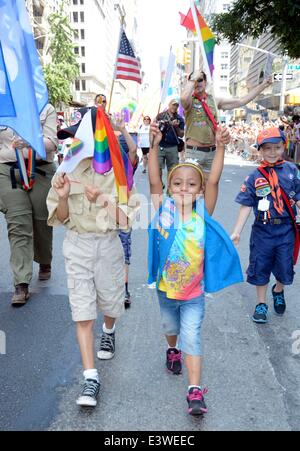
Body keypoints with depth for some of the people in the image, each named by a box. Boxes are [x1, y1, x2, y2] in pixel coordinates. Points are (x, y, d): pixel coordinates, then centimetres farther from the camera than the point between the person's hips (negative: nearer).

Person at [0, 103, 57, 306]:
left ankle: (45, 263, 36)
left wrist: (28, 143, -24)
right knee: (18, 226, -6)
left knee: (42, 222, 9)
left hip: (42, 171, -1)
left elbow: (52, 142, -8)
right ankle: (21, 284, -7)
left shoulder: (46, 109, 4)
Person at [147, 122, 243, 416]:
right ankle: (172, 351, 57)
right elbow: (153, 181, -23)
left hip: (194, 292, -1)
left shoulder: (203, 214, -12)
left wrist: (220, 147, -30)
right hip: (165, 289, 2)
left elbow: (213, 181, -21)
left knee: (191, 337, 0)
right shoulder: (164, 210, -13)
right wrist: (155, 146, -32)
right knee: (170, 328, 26)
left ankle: (195, 391, 8)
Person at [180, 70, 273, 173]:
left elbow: (241, 101, 11)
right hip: (194, 151, -5)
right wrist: (193, 79, -15)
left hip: (212, 151, 5)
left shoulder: (215, 101, 10)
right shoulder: (190, 101, -4)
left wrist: (263, 85, 13)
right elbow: (183, 98, -29)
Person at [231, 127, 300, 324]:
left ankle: (278, 291, 44)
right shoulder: (255, 177, -4)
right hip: (263, 230, 0)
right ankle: (261, 304, 32)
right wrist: (237, 232, -5)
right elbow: (246, 206, -3)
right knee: (260, 268, 10)